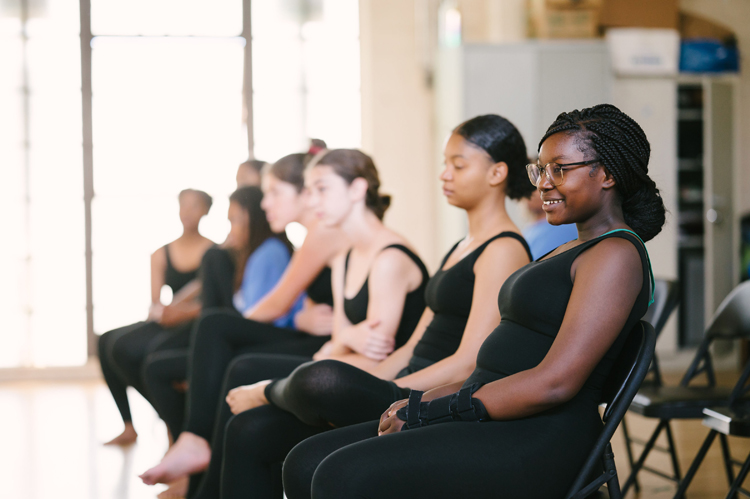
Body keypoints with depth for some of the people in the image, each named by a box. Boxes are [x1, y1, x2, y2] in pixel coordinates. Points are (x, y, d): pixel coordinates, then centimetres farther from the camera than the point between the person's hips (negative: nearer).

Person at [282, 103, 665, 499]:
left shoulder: (617, 255, -9)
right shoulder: (570, 251, 23)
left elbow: (554, 383, -19)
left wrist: (427, 411, -14)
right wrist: (420, 403, 6)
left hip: (540, 441, -10)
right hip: (498, 426, 10)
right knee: (306, 464, -3)